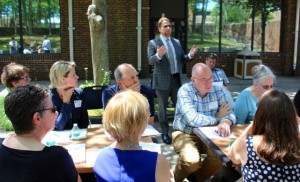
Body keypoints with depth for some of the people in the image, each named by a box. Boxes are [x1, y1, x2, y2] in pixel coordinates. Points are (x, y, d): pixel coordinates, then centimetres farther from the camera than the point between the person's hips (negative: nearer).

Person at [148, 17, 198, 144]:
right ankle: (165, 133, 21)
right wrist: (158, 55, -34)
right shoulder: (153, 43, -4)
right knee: (163, 107, 7)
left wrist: (190, 55, -7)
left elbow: (182, 59, 12)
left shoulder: (176, 42, 11)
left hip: (177, 79, 5)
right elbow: (151, 61, -15)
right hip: (162, 80, -4)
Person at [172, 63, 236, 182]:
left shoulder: (217, 91, 2)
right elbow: (193, 119, -29)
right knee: (191, 160, -31)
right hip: (185, 134, -5)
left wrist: (225, 122, -32)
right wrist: (217, 119, -14)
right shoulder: (185, 91, -16)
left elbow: (229, 113, -6)